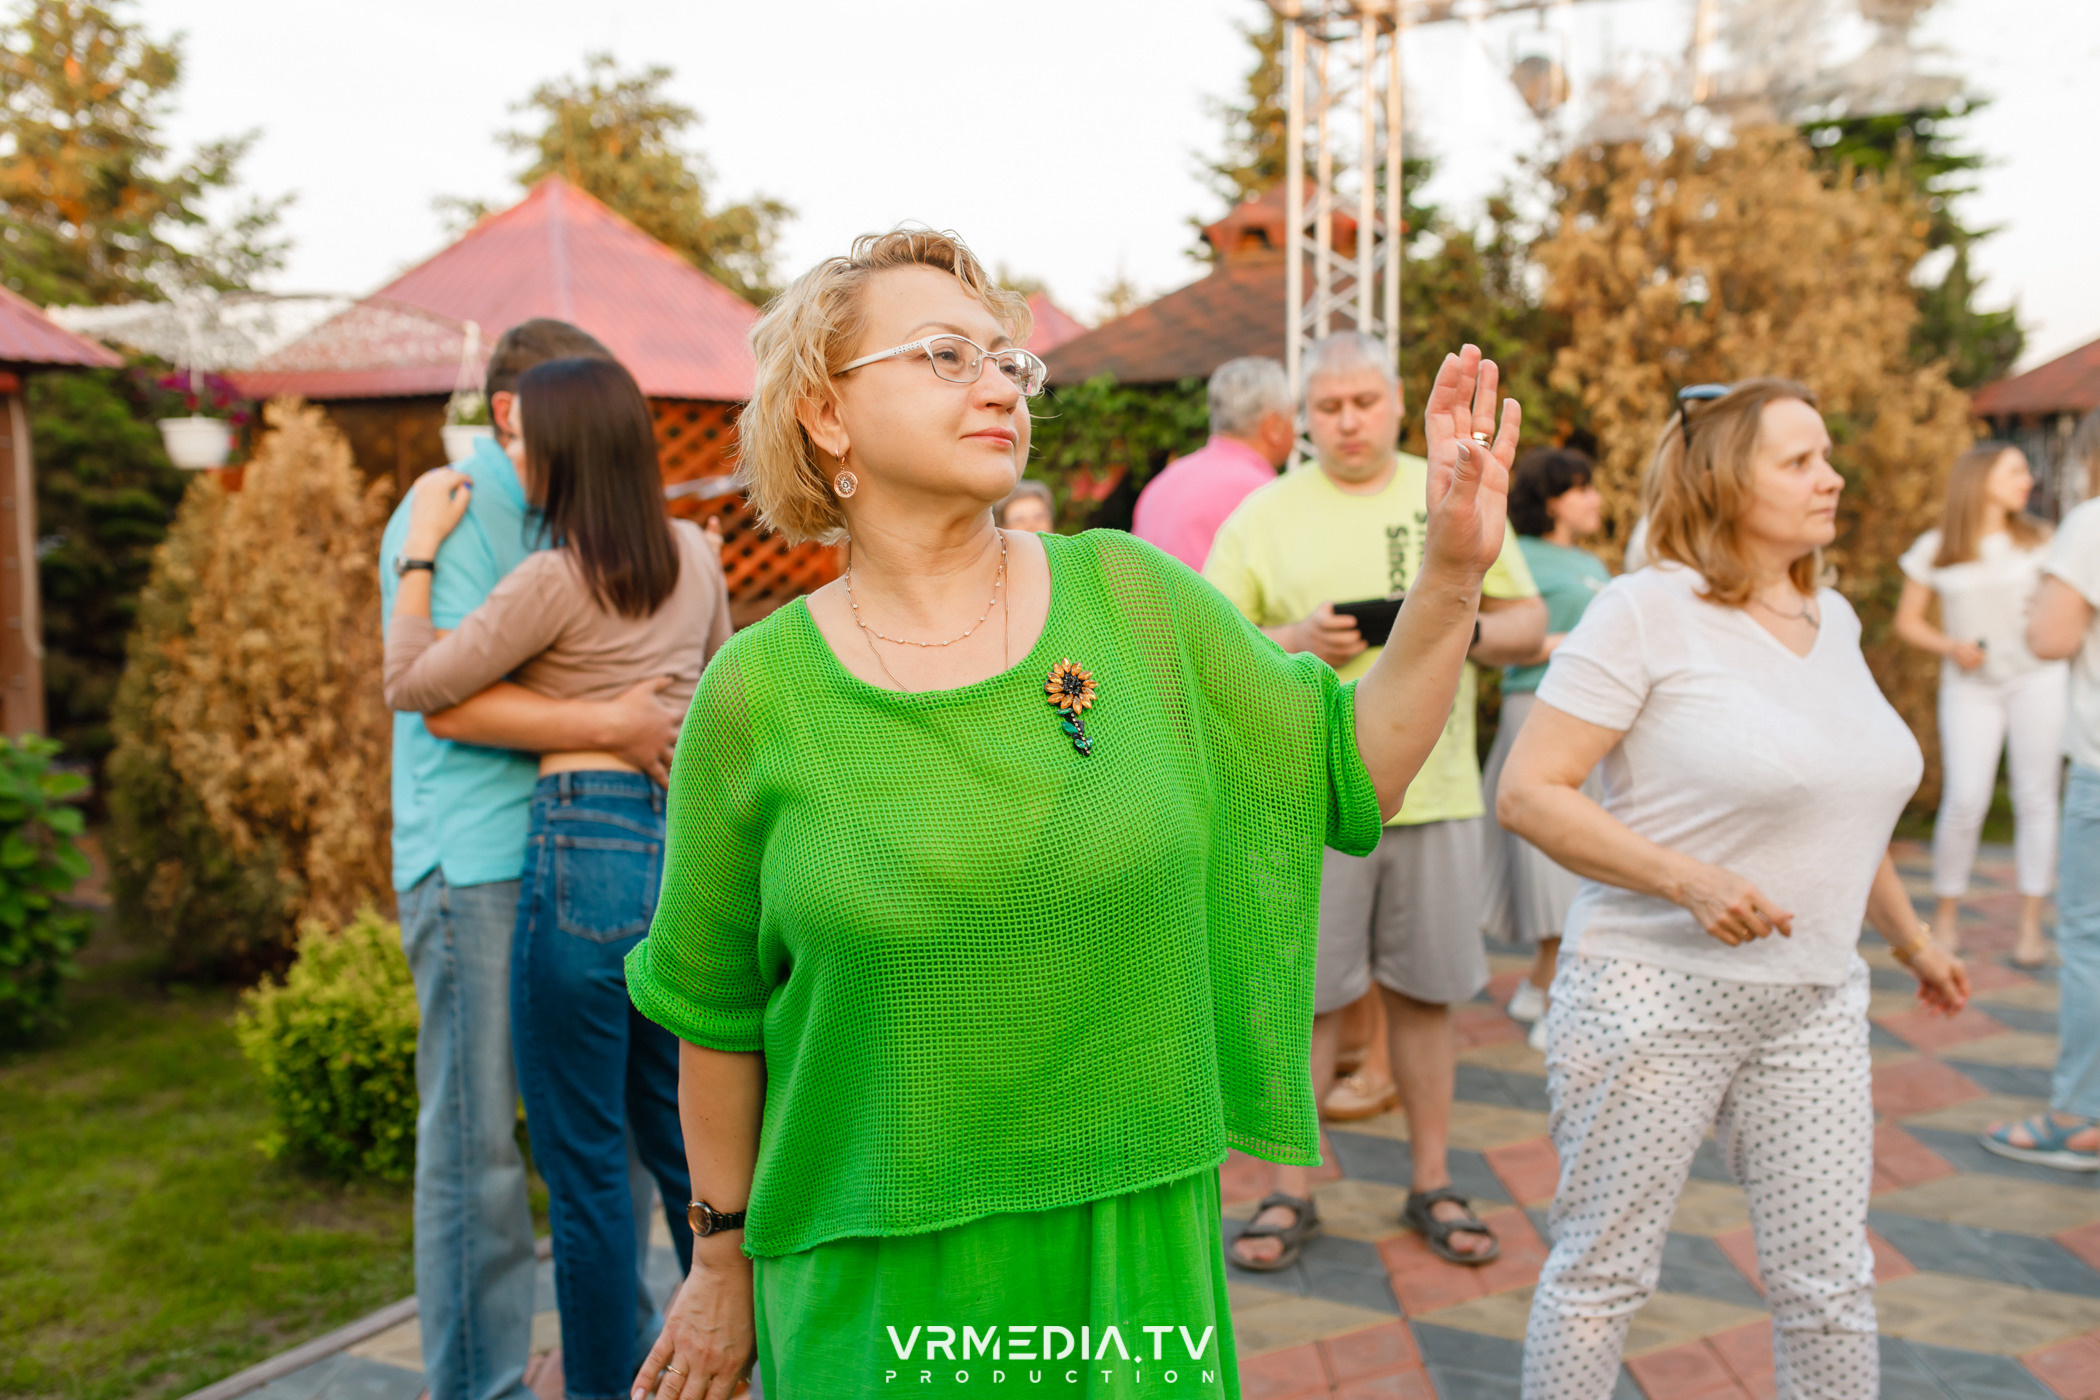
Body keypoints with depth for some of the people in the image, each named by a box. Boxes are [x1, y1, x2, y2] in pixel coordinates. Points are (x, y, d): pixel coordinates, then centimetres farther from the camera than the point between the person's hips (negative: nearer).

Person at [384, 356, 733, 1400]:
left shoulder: (554, 581, -13)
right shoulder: (695, 558, 8)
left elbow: (413, 686, -4)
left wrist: (420, 550, 2)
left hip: (585, 848, -7)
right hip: (690, 841, 8)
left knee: (583, 1157, 6)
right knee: (681, 1133, 20)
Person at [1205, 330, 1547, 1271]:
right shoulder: (1265, 514, 3)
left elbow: (1529, 626, 11)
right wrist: (1295, 639, -16)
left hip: (1436, 791, 2)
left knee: (1422, 995, 11)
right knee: (1304, 999, 3)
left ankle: (1432, 1187, 26)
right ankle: (1291, 1194, 18)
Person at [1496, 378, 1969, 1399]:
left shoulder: (1831, 617, 10)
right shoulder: (1645, 609, -11)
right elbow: (1527, 793, -16)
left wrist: (1910, 939, 29)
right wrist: (1690, 879, -24)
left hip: (1815, 999, 6)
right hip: (1654, 989, -6)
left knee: (1829, 1280, 10)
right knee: (1603, 1273, 6)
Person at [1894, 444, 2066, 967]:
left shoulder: (2039, 541, 6)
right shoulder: (1935, 550, 1)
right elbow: (1907, 620, 5)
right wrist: (1949, 646, -11)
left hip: (2037, 677, 2)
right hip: (1971, 684, -2)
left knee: (2035, 797, 0)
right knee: (1965, 800, -11)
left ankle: (2030, 924, 9)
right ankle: (1947, 915, 6)